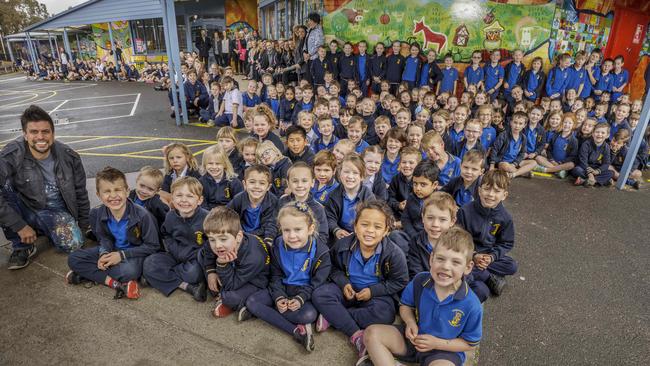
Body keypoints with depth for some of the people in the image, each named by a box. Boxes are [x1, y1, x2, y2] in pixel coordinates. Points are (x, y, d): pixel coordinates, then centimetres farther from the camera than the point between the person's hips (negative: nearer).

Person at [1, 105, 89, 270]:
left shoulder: (69, 156, -12)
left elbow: (80, 192, 1)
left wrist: (84, 225, 7)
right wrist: (20, 226, -28)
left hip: (56, 212, 1)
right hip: (26, 211, -1)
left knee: (73, 245, -25)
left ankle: (43, 230, 14)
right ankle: (21, 247, -12)